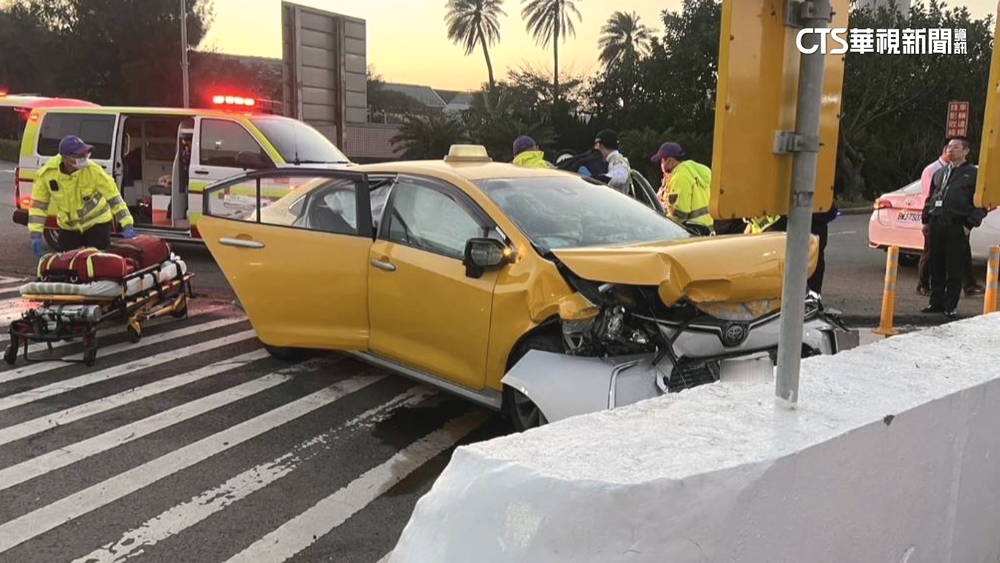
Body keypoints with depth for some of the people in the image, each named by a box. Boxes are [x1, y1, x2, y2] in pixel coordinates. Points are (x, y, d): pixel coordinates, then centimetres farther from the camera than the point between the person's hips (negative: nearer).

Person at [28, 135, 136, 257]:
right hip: (68, 227, 2)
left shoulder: (93, 170, -23)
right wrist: (36, 235, -12)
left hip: (97, 223, -2)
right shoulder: (47, 174, -17)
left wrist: (127, 226, -25)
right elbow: (38, 205, -7)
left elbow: (114, 198, -20)